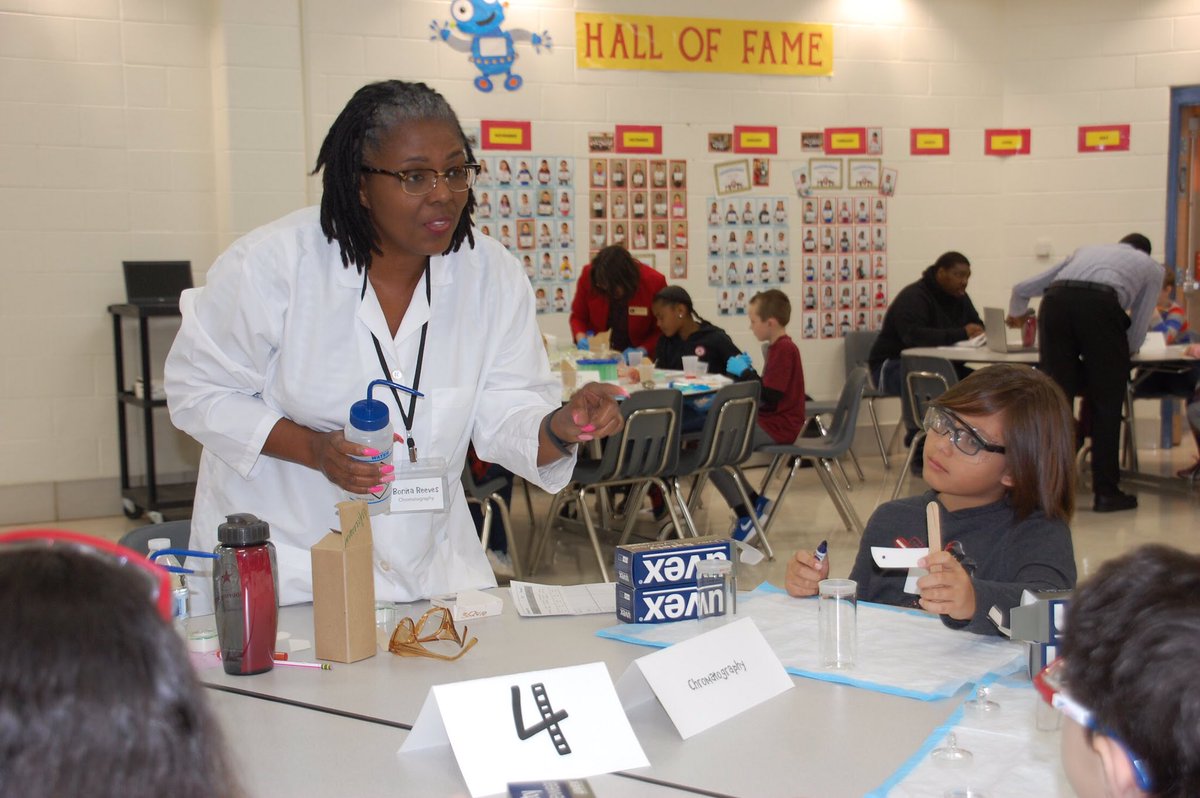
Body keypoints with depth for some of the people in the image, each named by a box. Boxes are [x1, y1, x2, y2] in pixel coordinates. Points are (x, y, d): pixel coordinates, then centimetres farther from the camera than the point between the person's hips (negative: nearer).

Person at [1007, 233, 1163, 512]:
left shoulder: (1085, 251, 39)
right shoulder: (1151, 266, 31)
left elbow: (1021, 289, 37)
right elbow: (1136, 338, 26)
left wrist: (1016, 314, 57)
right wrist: (1120, 351, 48)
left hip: (1055, 301, 3)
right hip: (1101, 304, -3)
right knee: (1106, 403, 8)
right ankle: (1106, 492, 10)